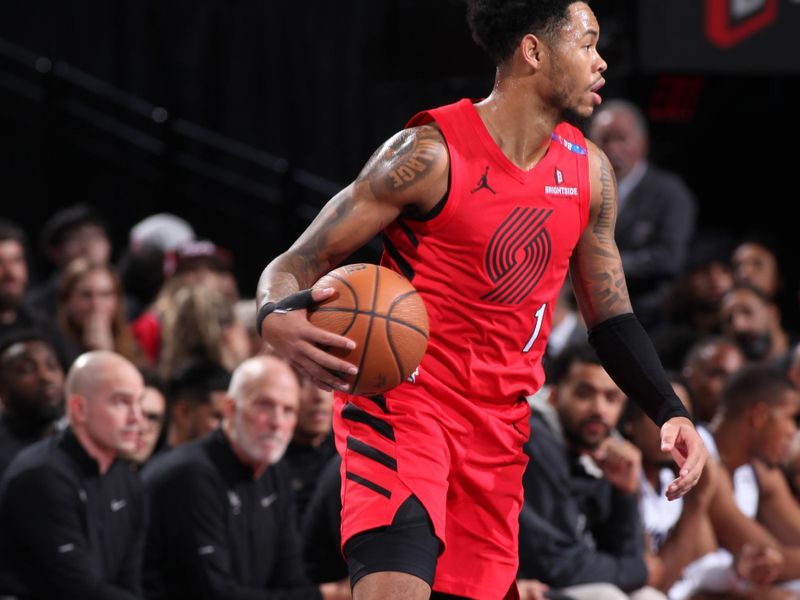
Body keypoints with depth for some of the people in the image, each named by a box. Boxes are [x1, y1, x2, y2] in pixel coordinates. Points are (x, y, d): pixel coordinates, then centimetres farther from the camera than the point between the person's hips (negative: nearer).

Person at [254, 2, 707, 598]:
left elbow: (611, 318, 17)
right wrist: (276, 317, -35)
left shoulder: (589, 171, 7)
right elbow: (294, 266, -11)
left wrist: (670, 411, 1)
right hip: (402, 404, -7)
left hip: (500, 426, 7)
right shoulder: (431, 154, -13)